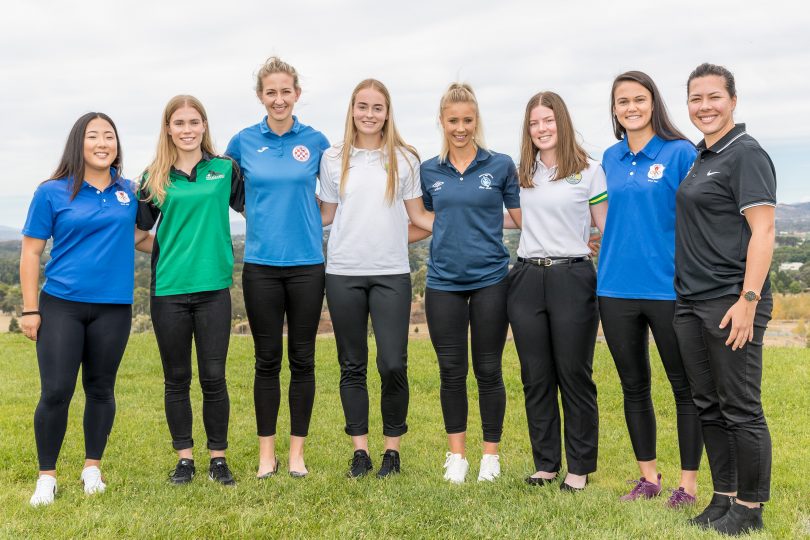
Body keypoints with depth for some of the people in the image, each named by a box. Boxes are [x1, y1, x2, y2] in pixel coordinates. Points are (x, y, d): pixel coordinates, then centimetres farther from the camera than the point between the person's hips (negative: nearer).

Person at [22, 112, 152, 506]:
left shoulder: (129, 192, 7)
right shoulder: (52, 192, -1)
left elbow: (139, 238, 20)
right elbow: (31, 252, 1)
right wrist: (30, 309, -3)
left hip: (113, 307, 2)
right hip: (61, 305, -2)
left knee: (101, 389, 10)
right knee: (56, 392, -3)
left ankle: (92, 468, 26)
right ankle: (46, 476, 13)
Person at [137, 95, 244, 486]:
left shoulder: (225, 169, 4)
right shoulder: (155, 177, 5)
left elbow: (248, 204, 18)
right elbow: (141, 226, 8)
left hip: (213, 288, -1)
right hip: (168, 290, 1)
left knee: (213, 377, 3)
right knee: (177, 379, 9)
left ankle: (218, 458, 16)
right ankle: (185, 458, 21)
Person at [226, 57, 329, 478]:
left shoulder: (315, 141, 2)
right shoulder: (244, 141, 2)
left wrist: (309, 218, 2)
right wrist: (260, 214, 8)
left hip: (307, 262, 0)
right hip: (261, 263, 0)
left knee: (302, 359, 5)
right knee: (267, 360, 5)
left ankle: (297, 451, 16)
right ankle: (266, 452, 16)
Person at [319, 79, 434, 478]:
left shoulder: (405, 159, 6)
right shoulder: (333, 158, 7)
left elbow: (418, 215, 8)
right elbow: (325, 215, 12)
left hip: (391, 273, -1)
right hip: (344, 273, 1)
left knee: (393, 365, -6)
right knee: (352, 366, 7)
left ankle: (392, 449, 11)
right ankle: (360, 451, 17)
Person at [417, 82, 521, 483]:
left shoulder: (500, 166, 0)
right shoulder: (429, 171, 7)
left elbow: (524, 219, 5)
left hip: (489, 280, -2)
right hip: (443, 282, 2)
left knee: (488, 371, 5)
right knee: (451, 372, 6)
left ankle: (490, 454, 19)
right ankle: (456, 454, 20)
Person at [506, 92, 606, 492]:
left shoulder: (589, 171, 0)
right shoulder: (522, 173, 11)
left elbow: (607, 229, 0)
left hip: (572, 278, -4)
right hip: (527, 278, 4)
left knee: (574, 376, 2)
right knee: (536, 378, 9)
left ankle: (579, 467, 14)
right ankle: (545, 463, 21)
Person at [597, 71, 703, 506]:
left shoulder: (681, 153, -5)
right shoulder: (611, 159, 10)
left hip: (668, 287, -5)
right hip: (617, 288, 5)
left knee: (685, 387, 5)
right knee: (633, 386, 12)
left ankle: (688, 482, 16)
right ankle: (648, 476, 26)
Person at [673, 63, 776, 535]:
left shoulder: (746, 154, -8)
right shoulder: (700, 158, 16)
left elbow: (763, 232, -15)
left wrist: (748, 301, -22)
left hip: (730, 303, -8)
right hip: (691, 301, 9)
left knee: (741, 408, -1)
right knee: (708, 406, 13)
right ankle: (723, 498, 24)